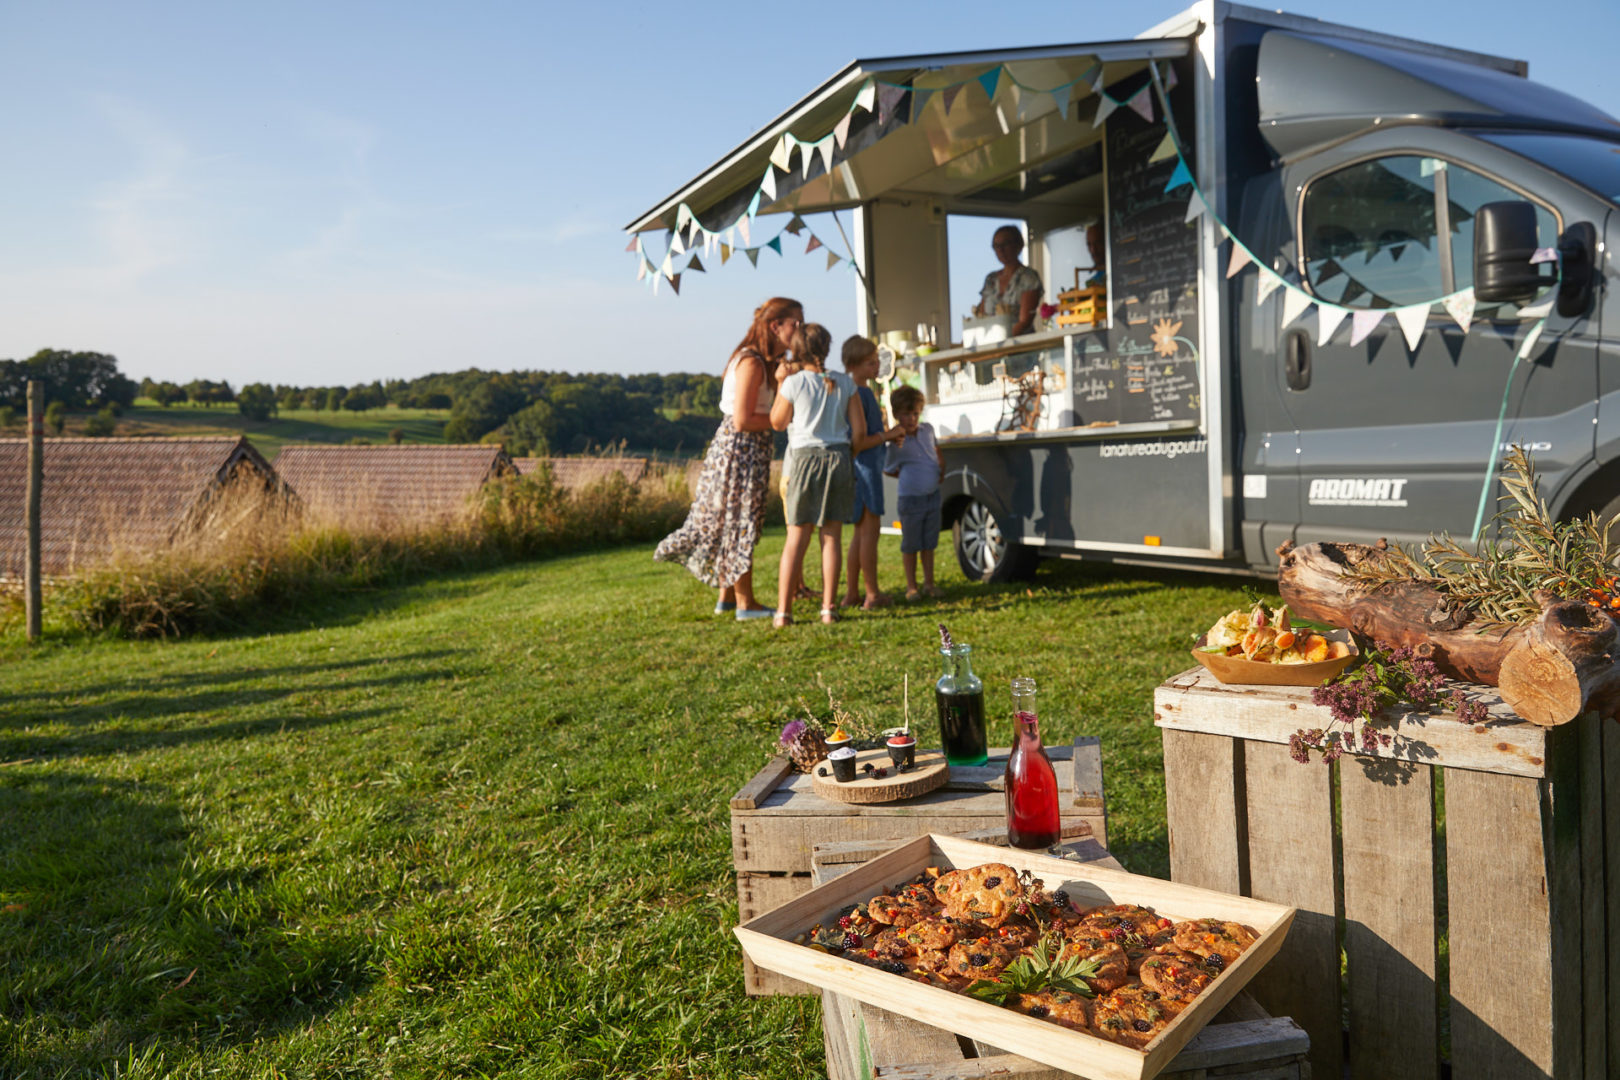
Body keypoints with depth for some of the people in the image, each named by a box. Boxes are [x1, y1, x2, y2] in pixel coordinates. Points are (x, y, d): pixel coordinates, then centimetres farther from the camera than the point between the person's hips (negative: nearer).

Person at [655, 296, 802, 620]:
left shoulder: (767, 362, 13)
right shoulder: (751, 362, -18)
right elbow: (742, 420, -22)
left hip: (749, 450, 10)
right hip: (739, 449, -10)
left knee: (733, 525, 14)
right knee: (741, 524, -2)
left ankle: (727, 597, 24)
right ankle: (745, 604, 6)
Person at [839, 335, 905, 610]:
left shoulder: (864, 392, 15)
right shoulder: (858, 395, -16)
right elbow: (854, 443, -22)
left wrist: (889, 437, 11)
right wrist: (886, 435, -16)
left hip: (869, 467, 10)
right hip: (864, 468, -10)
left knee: (861, 531, 13)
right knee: (870, 529, -5)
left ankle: (852, 593, 18)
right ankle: (873, 595, 0)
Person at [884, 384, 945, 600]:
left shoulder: (928, 430, 2)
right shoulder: (897, 444, -14)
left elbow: (937, 451, 20)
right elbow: (889, 471, -3)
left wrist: (941, 471, 8)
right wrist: (910, 476, -1)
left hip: (932, 496, 5)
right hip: (911, 499, -5)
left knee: (929, 543, 12)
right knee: (910, 545, 4)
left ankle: (929, 583, 21)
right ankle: (911, 586, 14)